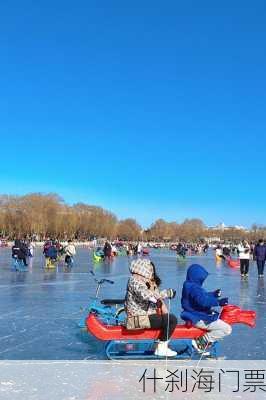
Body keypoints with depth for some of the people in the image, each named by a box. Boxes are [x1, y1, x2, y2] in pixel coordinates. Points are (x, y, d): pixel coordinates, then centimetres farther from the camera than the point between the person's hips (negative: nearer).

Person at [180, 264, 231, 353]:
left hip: (195, 315, 11)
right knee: (227, 329, -11)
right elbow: (203, 301, -36)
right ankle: (201, 342, -7)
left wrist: (213, 294, 19)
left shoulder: (189, 285, 10)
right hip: (199, 319, -11)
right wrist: (218, 302, -34)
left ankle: (203, 340, 14)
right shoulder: (194, 288, -23)